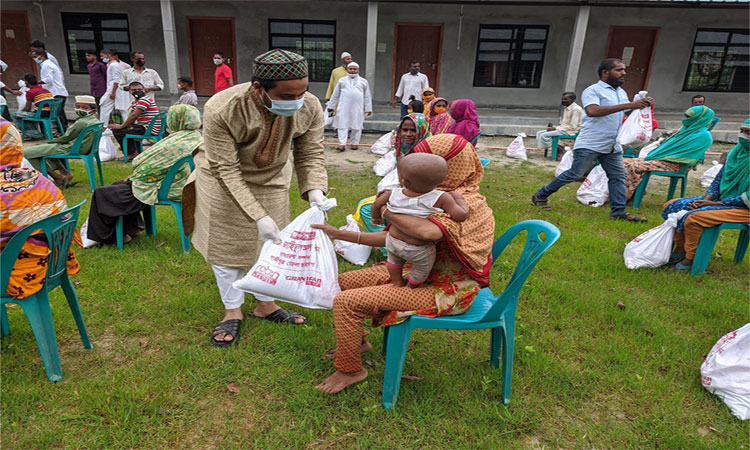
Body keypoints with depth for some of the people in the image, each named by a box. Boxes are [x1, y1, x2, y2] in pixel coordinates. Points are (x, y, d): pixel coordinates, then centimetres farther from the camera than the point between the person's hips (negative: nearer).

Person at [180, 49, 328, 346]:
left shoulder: (310, 107, -26)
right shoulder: (221, 110, -36)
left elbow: (310, 154, -16)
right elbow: (227, 170, -31)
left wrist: (315, 191, -35)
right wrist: (258, 216, -36)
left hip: (271, 178, 3)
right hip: (223, 179, -3)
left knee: (270, 243, 11)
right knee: (226, 244, 6)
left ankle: (265, 305, 31)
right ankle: (233, 311, 26)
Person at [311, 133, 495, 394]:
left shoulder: (465, 204, -22)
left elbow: (428, 231, -46)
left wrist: (387, 211, -26)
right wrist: (340, 234, 2)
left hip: (444, 290, -9)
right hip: (419, 272, 9)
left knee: (346, 302, -18)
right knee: (341, 283, 9)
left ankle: (350, 370, 6)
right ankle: (356, 342, 32)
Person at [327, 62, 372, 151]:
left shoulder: (363, 81, 12)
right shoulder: (342, 80, 12)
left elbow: (367, 96, 12)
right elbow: (335, 95, 16)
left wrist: (368, 109, 6)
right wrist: (331, 106, 14)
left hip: (357, 108, 0)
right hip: (343, 107, 0)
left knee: (357, 126, 4)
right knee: (342, 125, -6)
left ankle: (355, 143, 15)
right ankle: (342, 144, -8)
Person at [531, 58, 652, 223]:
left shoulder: (622, 92, 19)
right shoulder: (593, 90, -8)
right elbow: (592, 111, -27)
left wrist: (643, 106, 3)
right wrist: (628, 105, -27)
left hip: (612, 146, 8)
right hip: (590, 144, -8)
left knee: (618, 176, 3)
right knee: (575, 174, -6)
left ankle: (618, 211, 10)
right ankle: (540, 195, 6)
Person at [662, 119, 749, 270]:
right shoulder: (734, 152, 7)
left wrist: (716, 204, -20)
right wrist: (707, 199, -6)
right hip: (720, 199, 9)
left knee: (693, 217, -31)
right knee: (672, 206, -3)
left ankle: (691, 259, -12)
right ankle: (680, 249, 3)